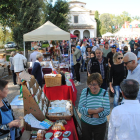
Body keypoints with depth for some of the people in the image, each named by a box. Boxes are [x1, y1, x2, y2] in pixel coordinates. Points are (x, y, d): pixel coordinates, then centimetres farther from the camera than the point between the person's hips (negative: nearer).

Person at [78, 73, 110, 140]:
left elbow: (107, 111, -19)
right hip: (86, 124, 1)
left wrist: (90, 115, -21)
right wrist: (96, 111, -26)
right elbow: (80, 108, -18)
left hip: (100, 125, 0)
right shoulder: (85, 91, -13)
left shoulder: (104, 93, -14)